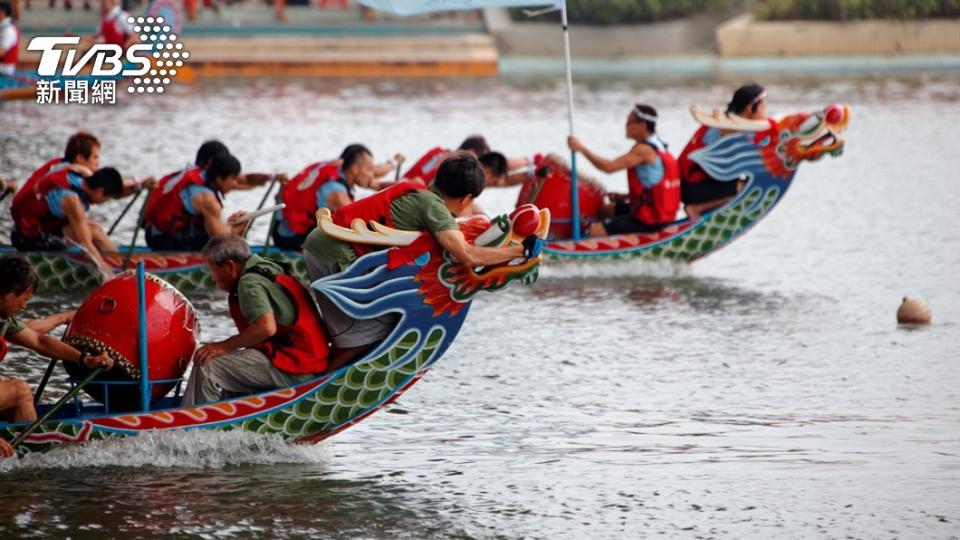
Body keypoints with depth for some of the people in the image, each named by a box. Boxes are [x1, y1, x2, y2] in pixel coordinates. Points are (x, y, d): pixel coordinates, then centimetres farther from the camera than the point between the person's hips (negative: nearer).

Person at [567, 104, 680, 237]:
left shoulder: (644, 150, -18)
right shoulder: (657, 147, 12)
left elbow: (609, 167, -24)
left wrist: (581, 148, -16)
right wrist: (625, 196, 11)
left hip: (649, 221, -10)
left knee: (596, 231, -14)